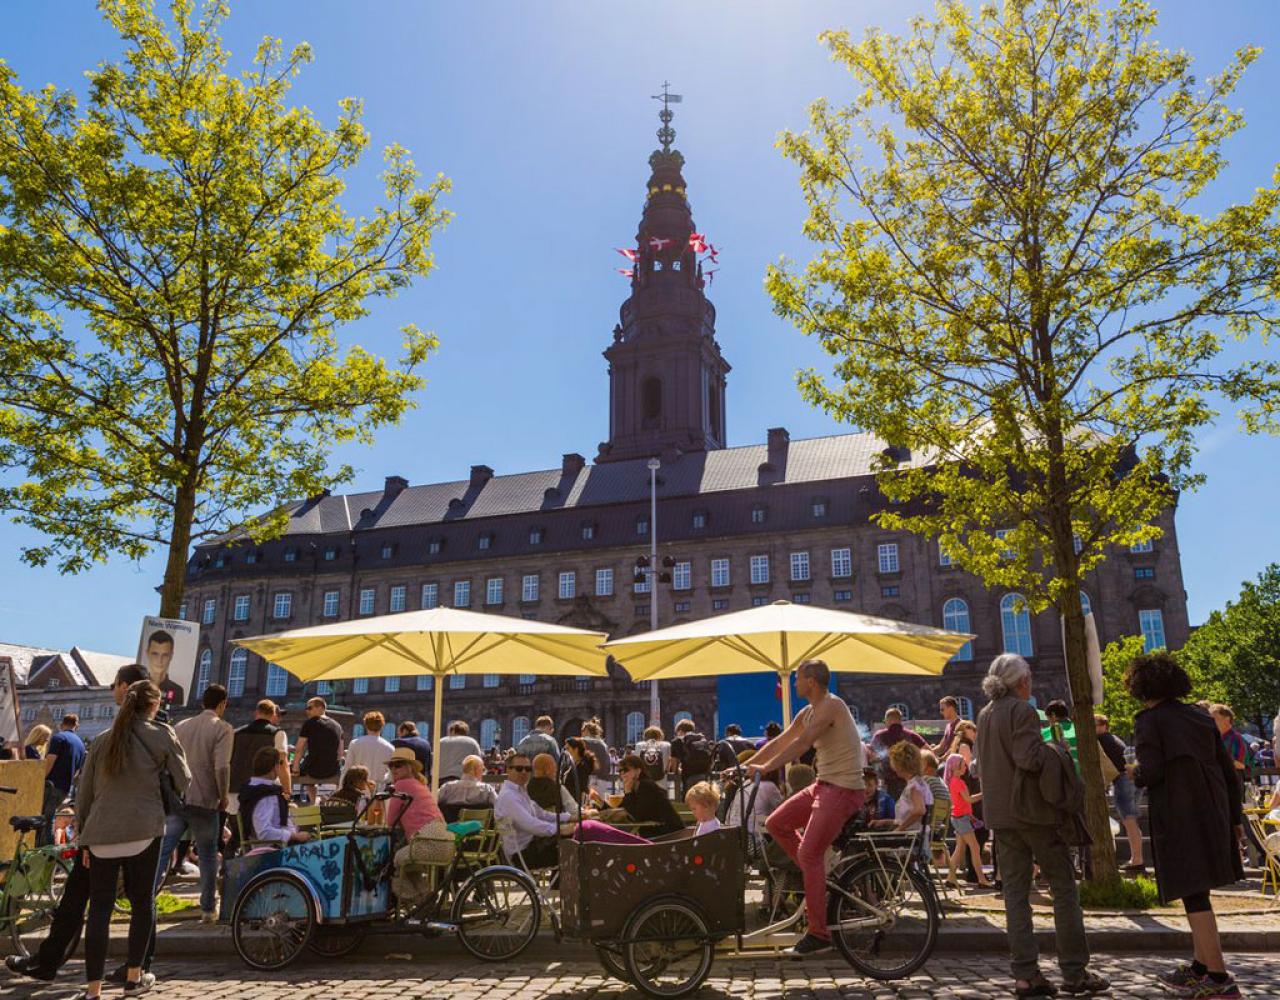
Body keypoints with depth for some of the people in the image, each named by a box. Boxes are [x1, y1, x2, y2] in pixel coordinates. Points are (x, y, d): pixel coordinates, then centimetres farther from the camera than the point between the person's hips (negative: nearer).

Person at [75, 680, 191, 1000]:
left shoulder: (103, 739, 14)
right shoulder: (162, 734, 3)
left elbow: (83, 794, 15)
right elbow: (183, 781, 5)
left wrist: (85, 840, 20)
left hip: (101, 833, 3)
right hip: (143, 830, -3)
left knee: (99, 907, 6)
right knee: (142, 902, 11)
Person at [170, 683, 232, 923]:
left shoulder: (181, 726, 13)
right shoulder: (222, 728, -6)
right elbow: (221, 766, -16)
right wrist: (224, 796, -4)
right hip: (205, 801, -4)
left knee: (161, 851, 5)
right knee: (208, 856, 8)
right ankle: (208, 910, 13)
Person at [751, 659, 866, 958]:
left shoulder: (831, 706, -16)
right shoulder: (808, 712, 13)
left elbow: (801, 745, -25)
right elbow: (779, 743, 15)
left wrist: (764, 768, -26)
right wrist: (744, 766, 10)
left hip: (843, 789, -9)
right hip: (823, 785, 9)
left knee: (809, 854, -13)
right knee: (776, 823, 7)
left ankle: (819, 935, -5)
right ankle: (817, 877, 17)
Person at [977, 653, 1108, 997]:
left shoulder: (984, 714, 12)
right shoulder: (1022, 710, -12)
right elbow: (1029, 758, -22)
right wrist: (1054, 749, -4)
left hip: (999, 812, 7)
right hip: (1033, 810, -7)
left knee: (1015, 891, 7)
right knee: (1064, 887, 5)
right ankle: (1074, 972, 9)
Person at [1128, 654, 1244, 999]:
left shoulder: (1148, 720, -8)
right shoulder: (1201, 717, 10)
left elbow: (1150, 772, -17)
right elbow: (1229, 770, 11)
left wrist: (1135, 773, 6)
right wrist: (1233, 817, 18)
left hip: (1177, 817, -7)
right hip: (1211, 814, 7)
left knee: (1193, 895, -2)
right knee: (1198, 892, 18)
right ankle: (1201, 967, 28)